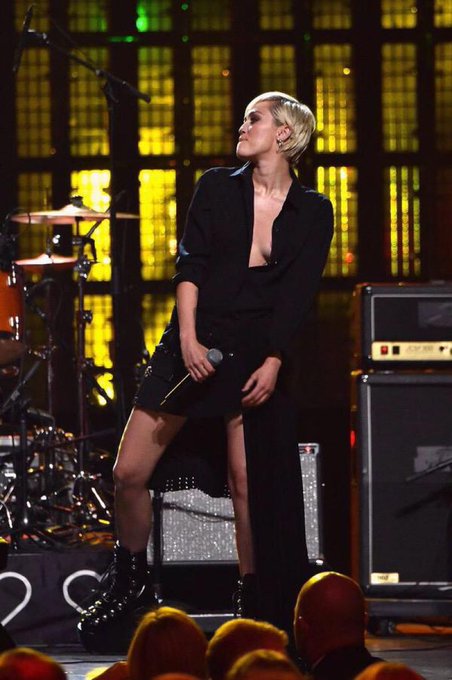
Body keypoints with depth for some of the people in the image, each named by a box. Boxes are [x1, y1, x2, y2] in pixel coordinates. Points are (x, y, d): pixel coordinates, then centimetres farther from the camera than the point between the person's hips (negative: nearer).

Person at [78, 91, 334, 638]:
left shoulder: (312, 212, 4)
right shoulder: (217, 188, 7)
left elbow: (298, 297, -1)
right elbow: (190, 264, -1)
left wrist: (273, 363, -12)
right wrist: (187, 337, -13)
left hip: (256, 354, -1)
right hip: (194, 342, 1)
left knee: (247, 483, -6)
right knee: (129, 472, -3)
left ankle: (253, 608, 9)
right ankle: (129, 582, 17)